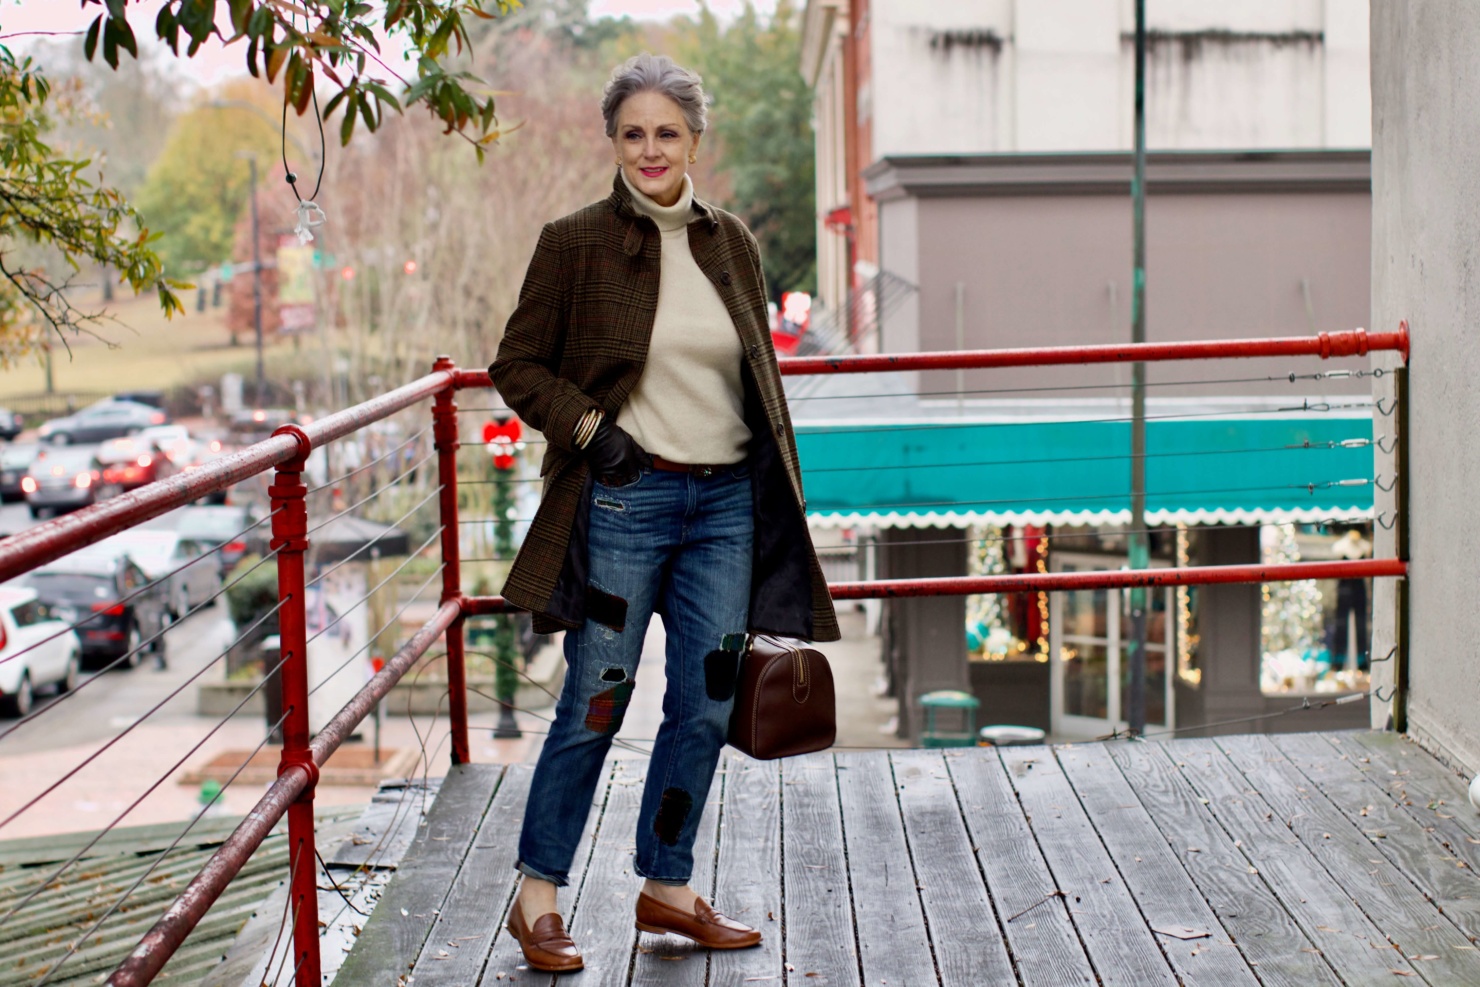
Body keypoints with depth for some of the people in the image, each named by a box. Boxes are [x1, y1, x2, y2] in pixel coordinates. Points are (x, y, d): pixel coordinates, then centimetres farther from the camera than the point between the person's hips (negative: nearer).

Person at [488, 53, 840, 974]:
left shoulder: (732, 243, 9)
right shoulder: (576, 243, -4)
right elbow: (518, 364, 0)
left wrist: (782, 506, 15)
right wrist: (590, 426, -15)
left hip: (727, 501, 5)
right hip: (625, 498, -5)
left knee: (707, 705, 9)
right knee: (595, 704, -1)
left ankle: (668, 889, 24)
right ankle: (537, 896, 14)